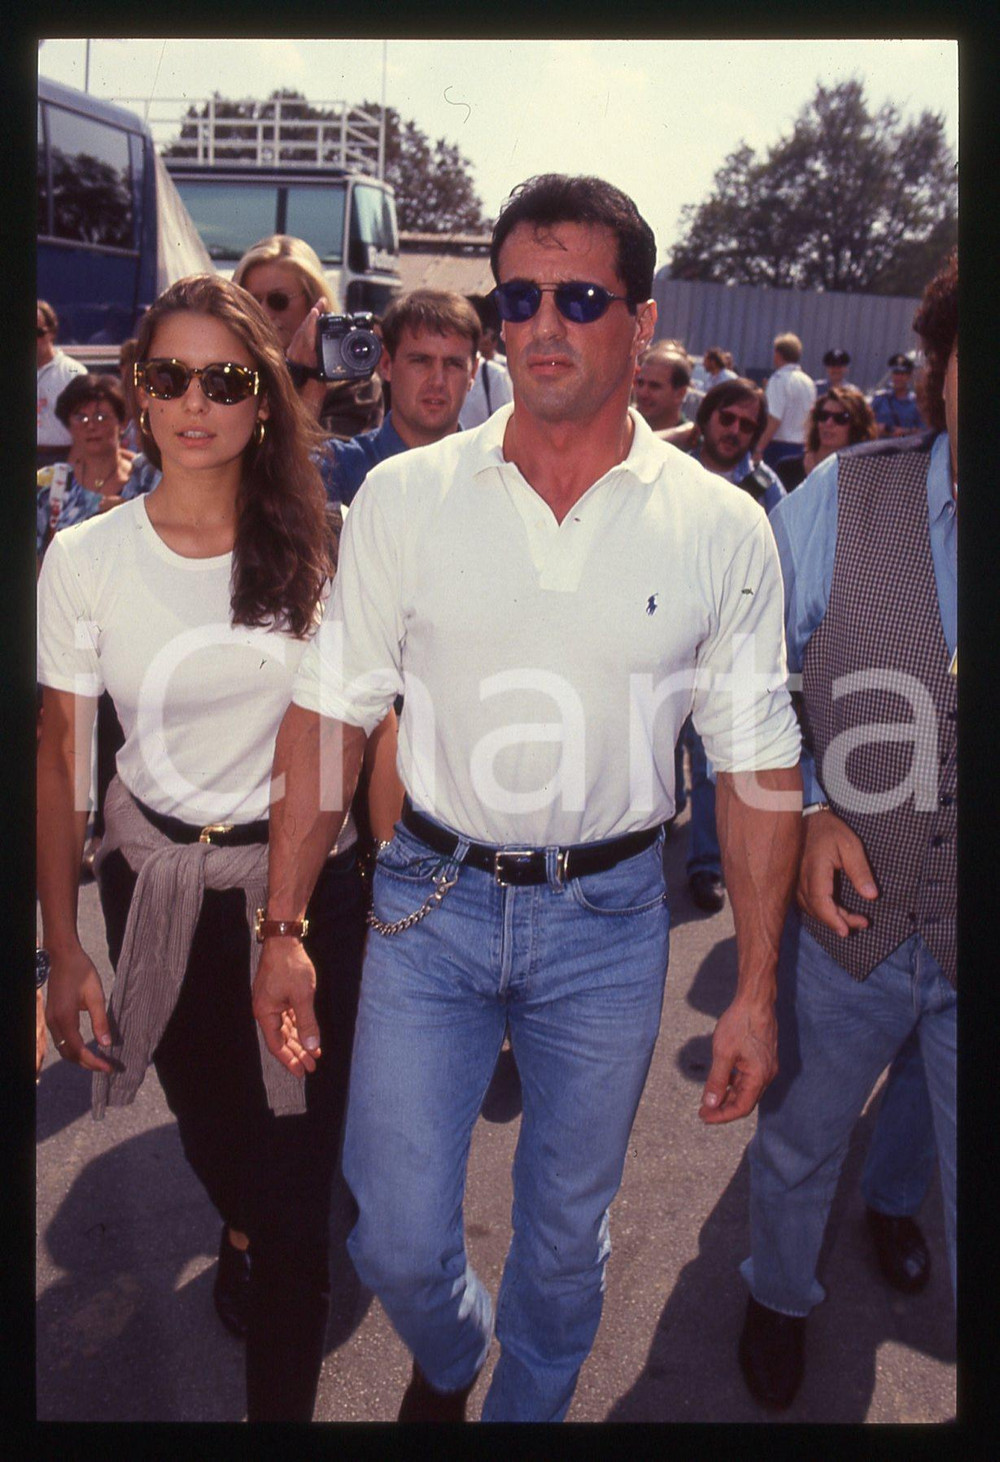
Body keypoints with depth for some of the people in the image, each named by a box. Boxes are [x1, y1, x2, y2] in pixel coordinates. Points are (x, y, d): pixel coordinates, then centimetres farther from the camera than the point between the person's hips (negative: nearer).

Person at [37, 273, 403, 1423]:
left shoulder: (318, 548, -8)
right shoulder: (84, 560, -7)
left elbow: (378, 722, -2)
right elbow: (58, 758, -2)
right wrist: (61, 947, -3)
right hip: (157, 883, 2)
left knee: (297, 1167, 4)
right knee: (208, 1120, 24)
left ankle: (284, 1398, 31)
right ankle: (241, 1227, 61)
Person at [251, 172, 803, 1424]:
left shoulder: (721, 528, -6)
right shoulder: (403, 496, -5)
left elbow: (757, 766, -2)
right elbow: (331, 713, -1)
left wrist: (756, 990, -1)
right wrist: (283, 929, -2)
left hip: (611, 915, 0)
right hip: (431, 900, 1)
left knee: (565, 1230, 18)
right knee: (395, 1240, 10)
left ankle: (528, 1406, 51)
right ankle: (446, 1361, 47)